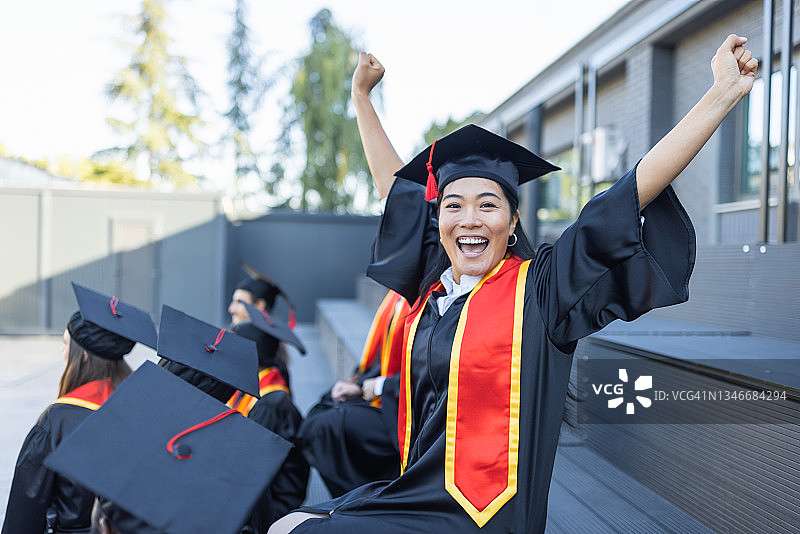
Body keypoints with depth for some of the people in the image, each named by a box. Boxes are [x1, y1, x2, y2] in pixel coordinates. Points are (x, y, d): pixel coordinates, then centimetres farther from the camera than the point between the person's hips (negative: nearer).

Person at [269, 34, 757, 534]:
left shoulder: (538, 287, -10)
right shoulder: (434, 283, 6)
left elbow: (641, 185, -15)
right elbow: (395, 182, 17)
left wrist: (724, 92, -17)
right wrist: (362, 94, 24)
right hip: (418, 493, 6)